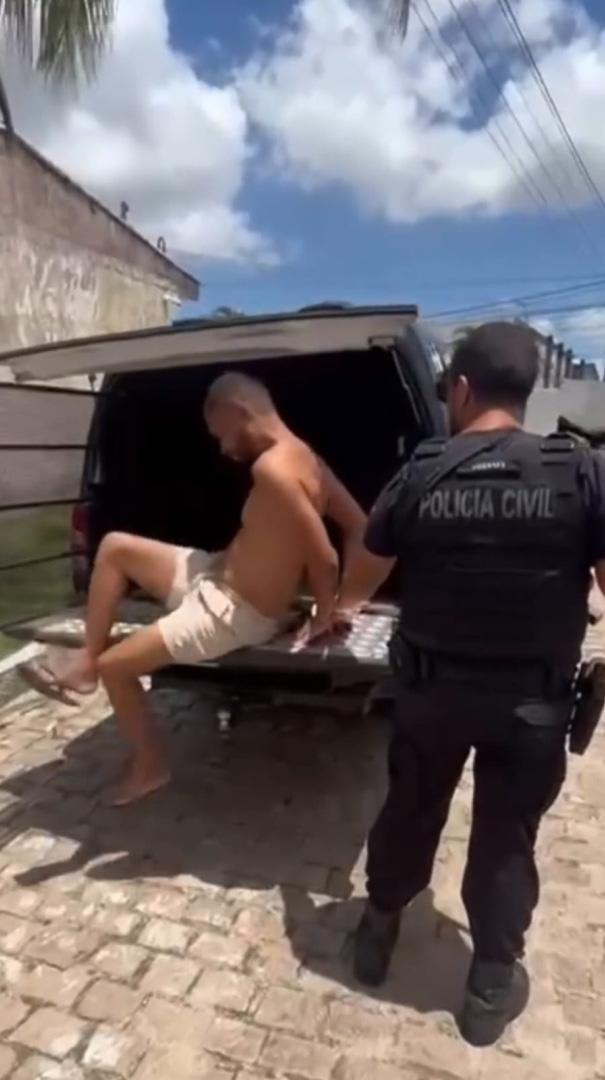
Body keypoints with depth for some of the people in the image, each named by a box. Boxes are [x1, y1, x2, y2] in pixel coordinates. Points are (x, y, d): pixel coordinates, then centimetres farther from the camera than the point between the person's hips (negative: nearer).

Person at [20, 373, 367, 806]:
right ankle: (84, 666, 19)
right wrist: (343, 598, 4)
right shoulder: (305, 457, 0)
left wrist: (323, 616, -12)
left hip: (235, 613, -9)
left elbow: (324, 558, -30)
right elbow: (358, 526, 5)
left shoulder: (272, 469, -30)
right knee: (114, 547, 10)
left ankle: (150, 765, 27)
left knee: (113, 666, 4)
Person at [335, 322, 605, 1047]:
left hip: (432, 686, 1)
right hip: (533, 698, -1)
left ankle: (378, 932, 42)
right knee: (506, 836, 18)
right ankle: (492, 985, 35)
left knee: (410, 811, 22)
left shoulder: (419, 476, -7)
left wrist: (342, 607, 28)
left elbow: (366, 568, 7)